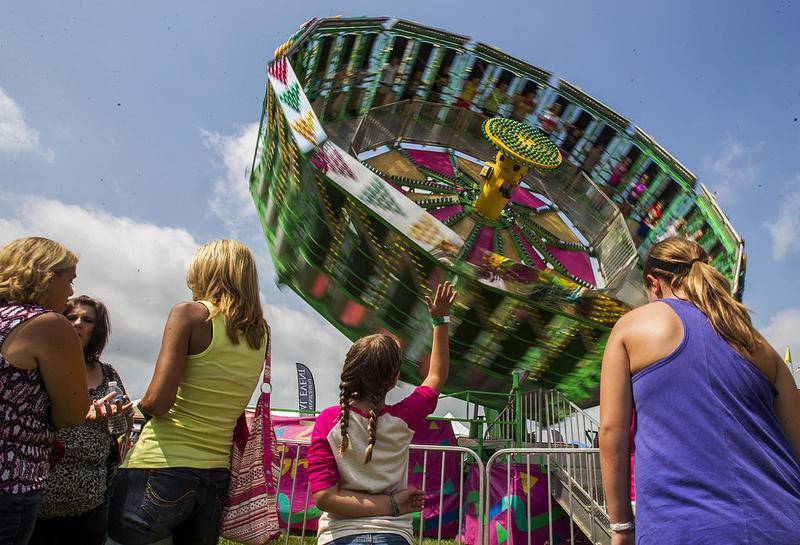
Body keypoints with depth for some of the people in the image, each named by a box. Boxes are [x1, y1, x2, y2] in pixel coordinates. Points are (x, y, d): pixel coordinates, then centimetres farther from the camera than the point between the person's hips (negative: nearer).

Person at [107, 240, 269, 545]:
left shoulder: (190, 313, -9)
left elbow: (157, 402, -16)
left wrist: (141, 405, 5)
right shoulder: (260, 334, 7)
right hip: (217, 479, 6)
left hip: (161, 469, -6)